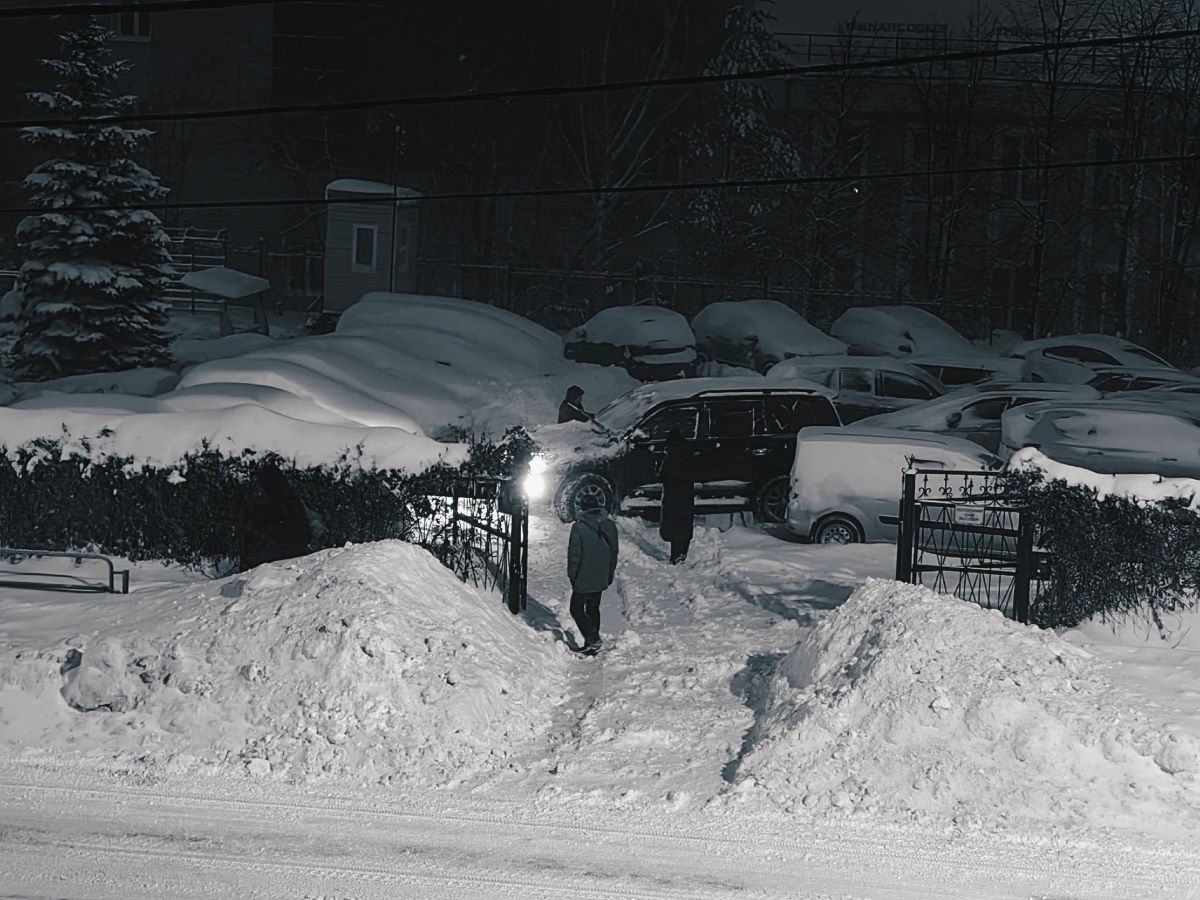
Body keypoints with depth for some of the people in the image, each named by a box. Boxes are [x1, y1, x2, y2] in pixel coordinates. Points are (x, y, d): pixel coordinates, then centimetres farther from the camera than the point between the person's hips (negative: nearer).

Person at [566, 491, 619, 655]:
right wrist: (610, 573, 22)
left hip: (583, 580, -6)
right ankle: (593, 641, 21)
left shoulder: (579, 527, -18)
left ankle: (592, 638, -9)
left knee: (577, 609, 5)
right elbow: (614, 551, 11)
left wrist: (572, 575, -3)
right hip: (601, 579, 6)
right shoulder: (609, 526, 2)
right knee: (593, 609, 18)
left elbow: (574, 554, -15)